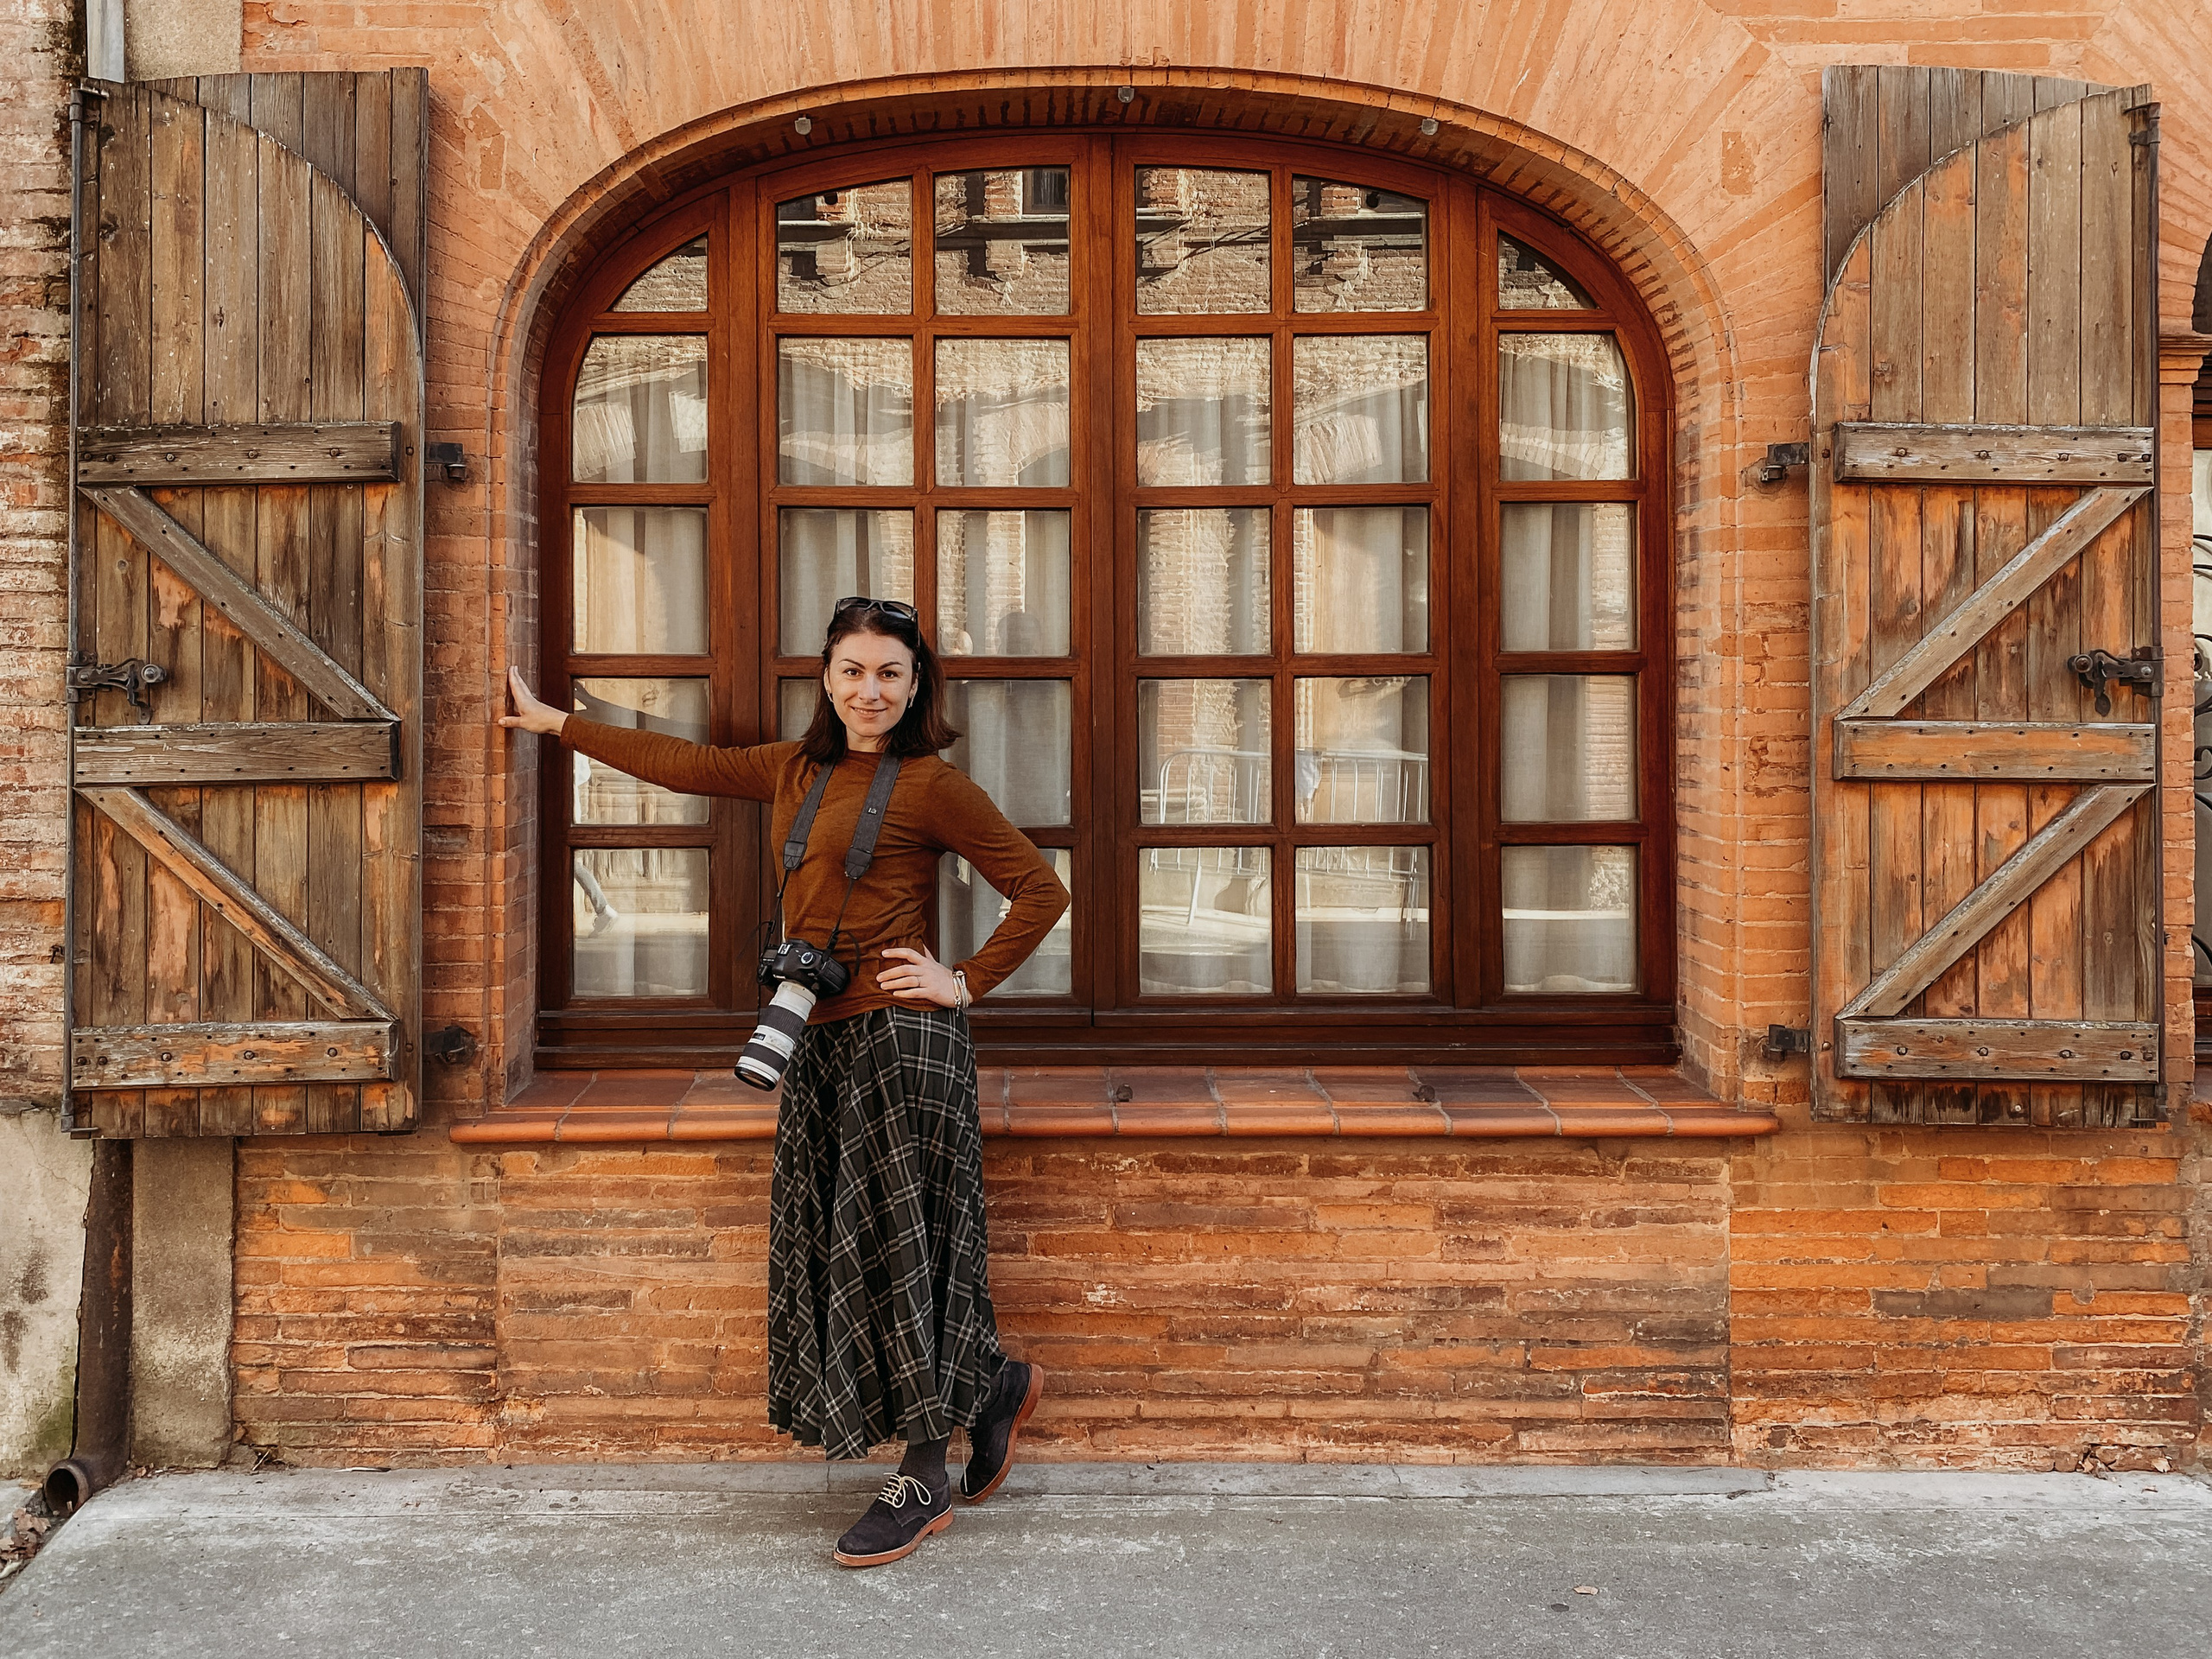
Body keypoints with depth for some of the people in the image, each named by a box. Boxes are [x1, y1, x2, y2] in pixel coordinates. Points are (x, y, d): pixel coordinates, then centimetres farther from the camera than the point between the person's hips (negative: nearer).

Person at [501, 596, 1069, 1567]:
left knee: (896, 1243, -1)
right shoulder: (797, 770, 14)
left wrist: (967, 983, -8)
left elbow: (1040, 890, -5)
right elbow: (685, 764, 24)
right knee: (836, 1247, 10)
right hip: (823, 1041, 7)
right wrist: (555, 724, 28)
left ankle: (924, 1480, 14)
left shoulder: (931, 785, -6)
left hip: (899, 1036, -7)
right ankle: (995, 1388, 29)